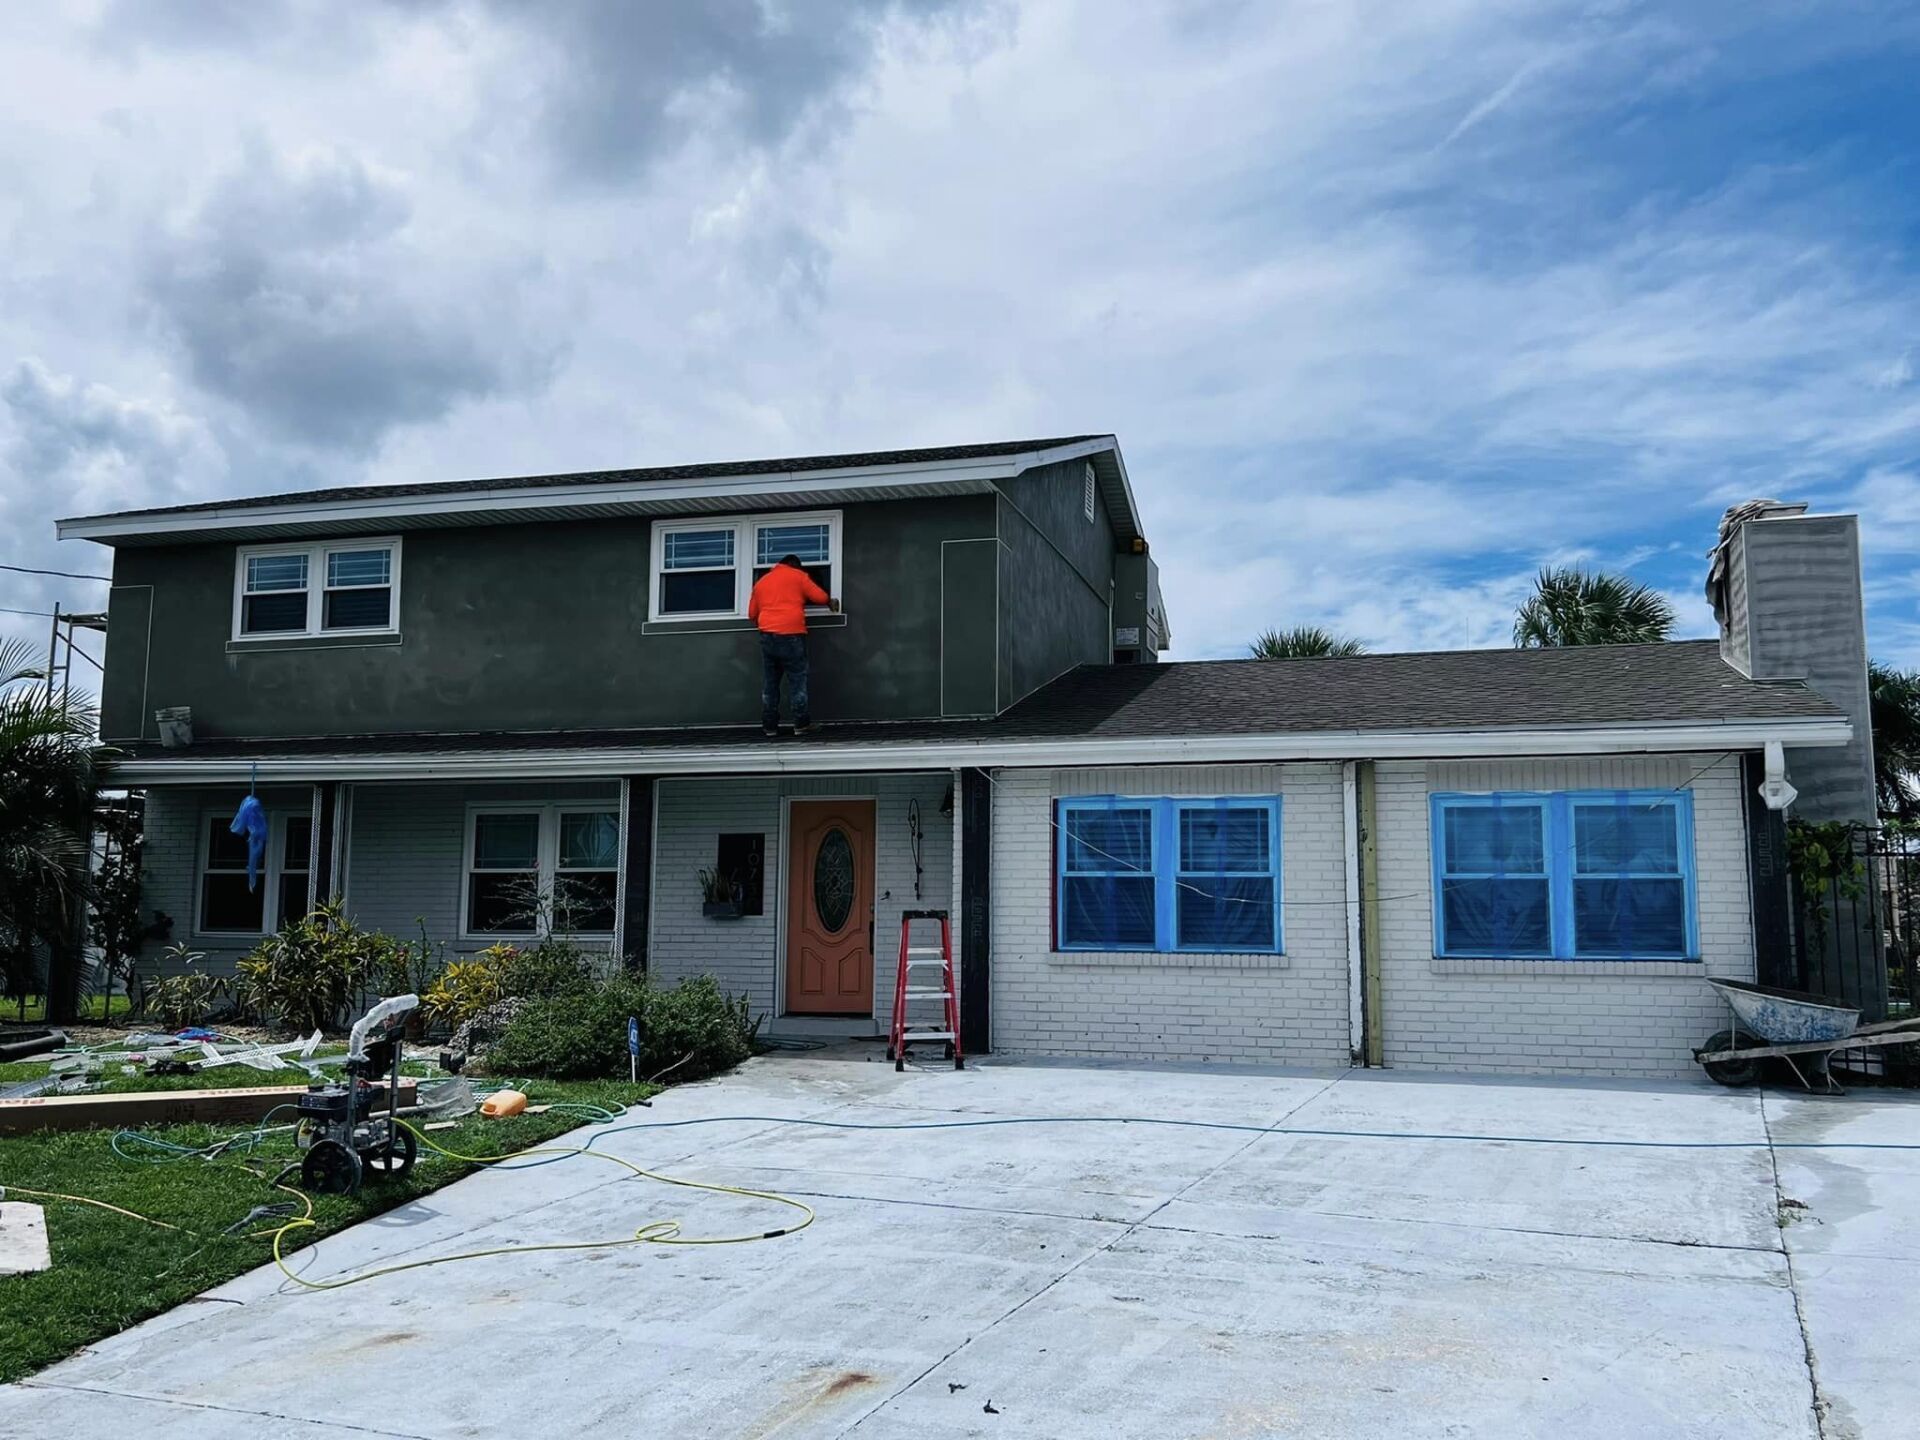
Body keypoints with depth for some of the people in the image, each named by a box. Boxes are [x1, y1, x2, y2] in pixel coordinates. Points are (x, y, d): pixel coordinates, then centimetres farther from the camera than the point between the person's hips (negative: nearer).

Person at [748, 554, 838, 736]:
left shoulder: (761, 582, 19)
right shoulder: (798, 576, 7)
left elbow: (752, 614, 20)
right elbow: (820, 597, 4)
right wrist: (831, 602, 24)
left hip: (767, 636, 4)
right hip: (791, 635, -4)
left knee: (769, 683, 7)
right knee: (797, 680, 1)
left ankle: (770, 726, 7)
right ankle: (801, 724, -1)